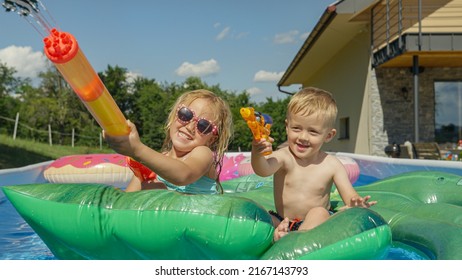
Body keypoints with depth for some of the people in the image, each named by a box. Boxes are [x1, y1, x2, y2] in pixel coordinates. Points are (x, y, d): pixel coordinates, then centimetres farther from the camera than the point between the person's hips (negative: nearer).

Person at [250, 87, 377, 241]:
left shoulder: (332, 165, -5)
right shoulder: (283, 157, -10)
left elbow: (350, 196, -9)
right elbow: (263, 170, -31)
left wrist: (356, 203, -35)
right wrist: (257, 154, -56)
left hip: (314, 224, 0)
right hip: (281, 222, 1)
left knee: (319, 213, -30)